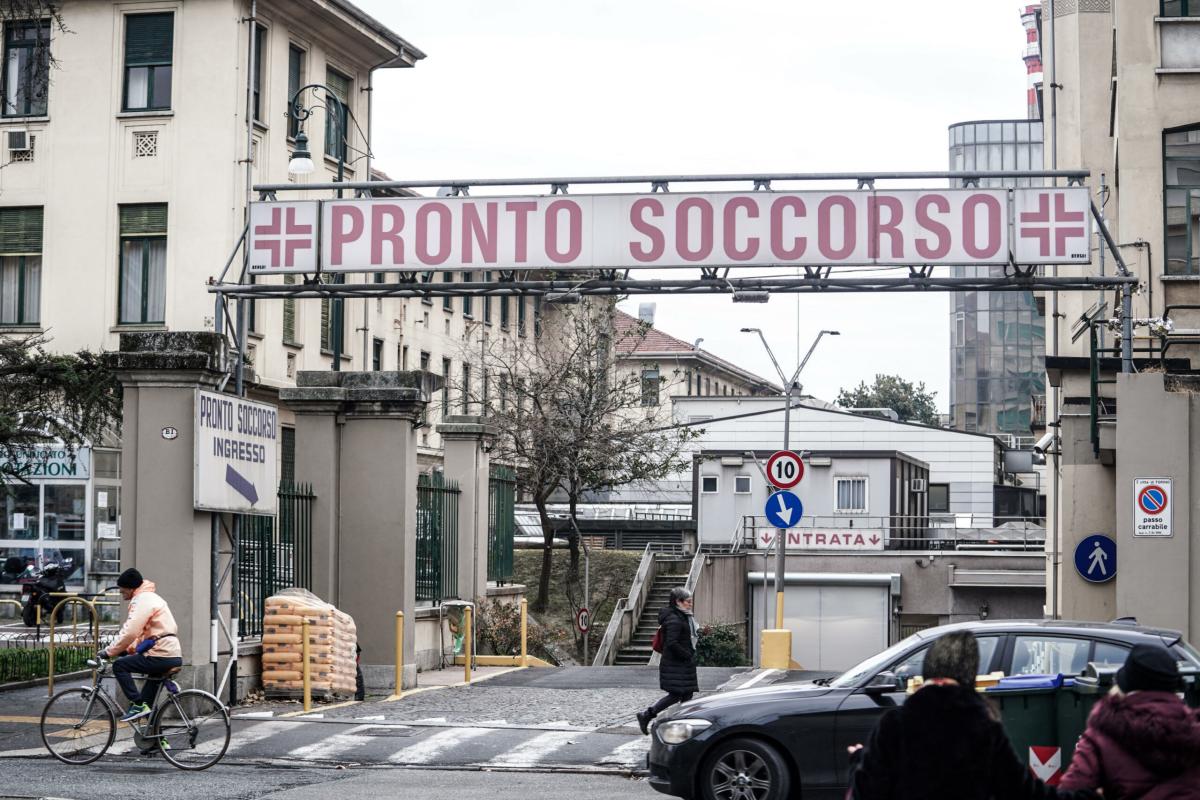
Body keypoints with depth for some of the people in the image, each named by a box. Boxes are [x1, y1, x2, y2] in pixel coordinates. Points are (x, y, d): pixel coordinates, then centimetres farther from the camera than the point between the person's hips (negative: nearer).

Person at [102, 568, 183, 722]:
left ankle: (138, 705, -10)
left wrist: (109, 652, -12)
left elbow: (130, 633, -20)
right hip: (174, 656, 10)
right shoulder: (149, 598, 23)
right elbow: (136, 632, 25)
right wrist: (128, 649, 14)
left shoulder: (143, 601, -11)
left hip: (162, 655, -10)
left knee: (119, 665, -8)